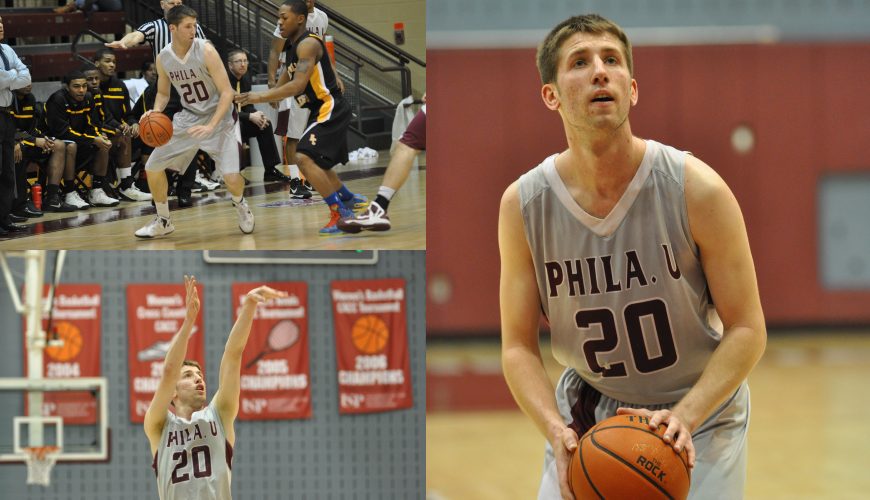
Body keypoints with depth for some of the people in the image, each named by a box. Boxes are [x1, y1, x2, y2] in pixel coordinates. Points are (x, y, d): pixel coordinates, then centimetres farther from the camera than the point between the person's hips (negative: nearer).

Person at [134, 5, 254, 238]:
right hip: (188, 118, 5)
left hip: (218, 116, -5)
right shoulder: (163, 58, -5)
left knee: (231, 176, -21)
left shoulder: (205, 51, -21)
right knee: (153, 167, 2)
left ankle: (240, 205, 16)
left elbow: (227, 92, -20)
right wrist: (156, 111, -10)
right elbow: (163, 93, 12)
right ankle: (163, 221, 23)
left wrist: (211, 126, -30)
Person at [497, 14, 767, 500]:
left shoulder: (696, 189, -19)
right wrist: (556, 432, -22)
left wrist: (684, 415, -26)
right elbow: (519, 346, -5)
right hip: (589, 411, 2)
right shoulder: (523, 204, -12)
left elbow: (747, 330, -13)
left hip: (699, 411, -2)